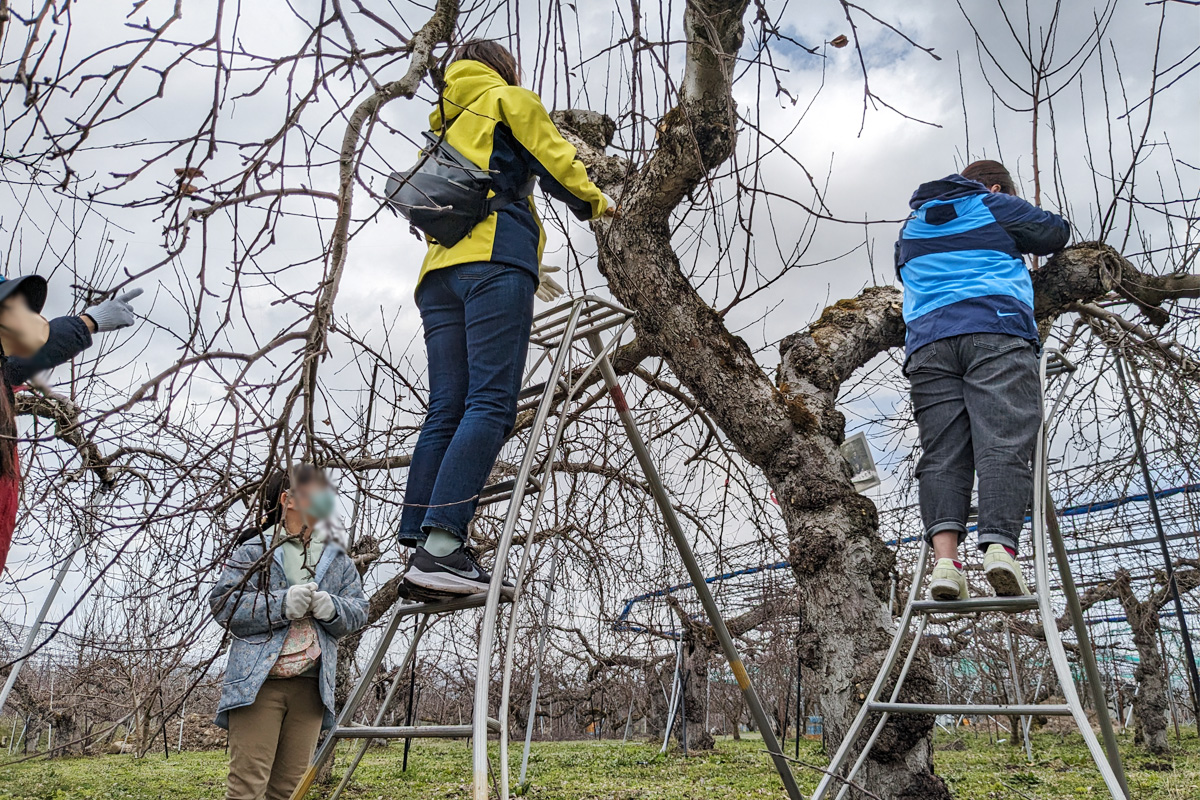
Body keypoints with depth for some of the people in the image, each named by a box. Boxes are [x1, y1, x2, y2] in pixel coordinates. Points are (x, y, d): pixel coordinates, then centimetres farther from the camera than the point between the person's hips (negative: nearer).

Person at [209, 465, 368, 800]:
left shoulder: (337, 558, 13)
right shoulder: (255, 549, 0)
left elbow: (359, 610, 10)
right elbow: (223, 604, -6)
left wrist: (333, 609, -13)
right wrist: (281, 605, -18)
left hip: (310, 685, 4)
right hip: (258, 682, -4)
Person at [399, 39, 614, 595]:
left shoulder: (446, 127, 37)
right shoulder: (509, 99, 17)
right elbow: (553, 159, 6)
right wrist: (596, 203, 24)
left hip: (439, 270, 8)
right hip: (494, 259, -7)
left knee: (446, 409, -1)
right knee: (490, 402, -17)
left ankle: (419, 543, -11)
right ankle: (441, 544, -30)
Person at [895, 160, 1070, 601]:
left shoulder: (911, 228, 31)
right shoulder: (996, 207, 19)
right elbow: (1056, 233, 29)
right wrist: (1021, 244, 47)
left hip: (928, 342, 4)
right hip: (997, 333, -3)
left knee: (942, 454, -7)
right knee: (1003, 444, -13)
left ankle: (945, 557, -24)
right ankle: (999, 547, -31)